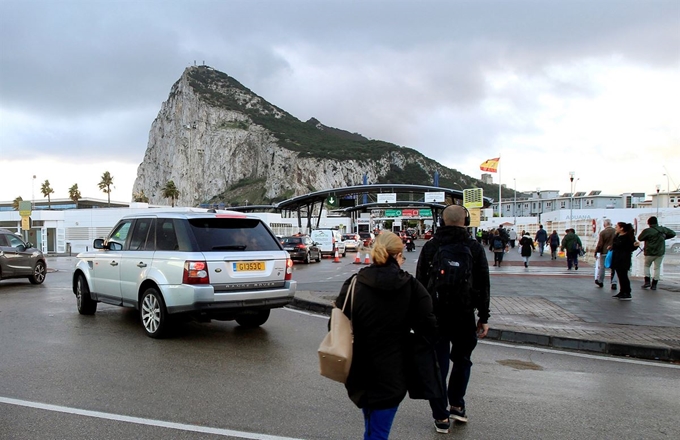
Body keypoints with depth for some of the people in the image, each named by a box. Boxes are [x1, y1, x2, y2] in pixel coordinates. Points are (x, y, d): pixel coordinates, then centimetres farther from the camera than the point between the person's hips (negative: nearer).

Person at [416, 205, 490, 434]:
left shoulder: (429, 247, -1)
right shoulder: (475, 248, -4)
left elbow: (420, 283, 3)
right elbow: (483, 286, -1)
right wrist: (483, 318, 6)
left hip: (435, 314, 1)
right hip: (464, 315, 0)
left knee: (438, 365, 7)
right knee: (462, 360, 22)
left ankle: (441, 417, 12)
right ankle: (457, 405, 23)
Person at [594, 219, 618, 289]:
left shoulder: (602, 232, -10)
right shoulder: (616, 231, -2)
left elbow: (600, 244, -9)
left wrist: (596, 252, 0)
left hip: (604, 252, -2)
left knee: (602, 267, 12)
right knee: (613, 268, 5)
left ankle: (600, 281, 23)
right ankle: (614, 283, -3)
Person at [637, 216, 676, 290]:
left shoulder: (647, 231, -16)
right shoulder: (663, 229, 0)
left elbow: (639, 238, -6)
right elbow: (673, 233, 13)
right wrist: (664, 237, 12)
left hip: (650, 252, -3)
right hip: (660, 252, 4)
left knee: (647, 266, 17)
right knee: (657, 268, 9)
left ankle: (647, 281, 7)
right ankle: (654, 285, 8)